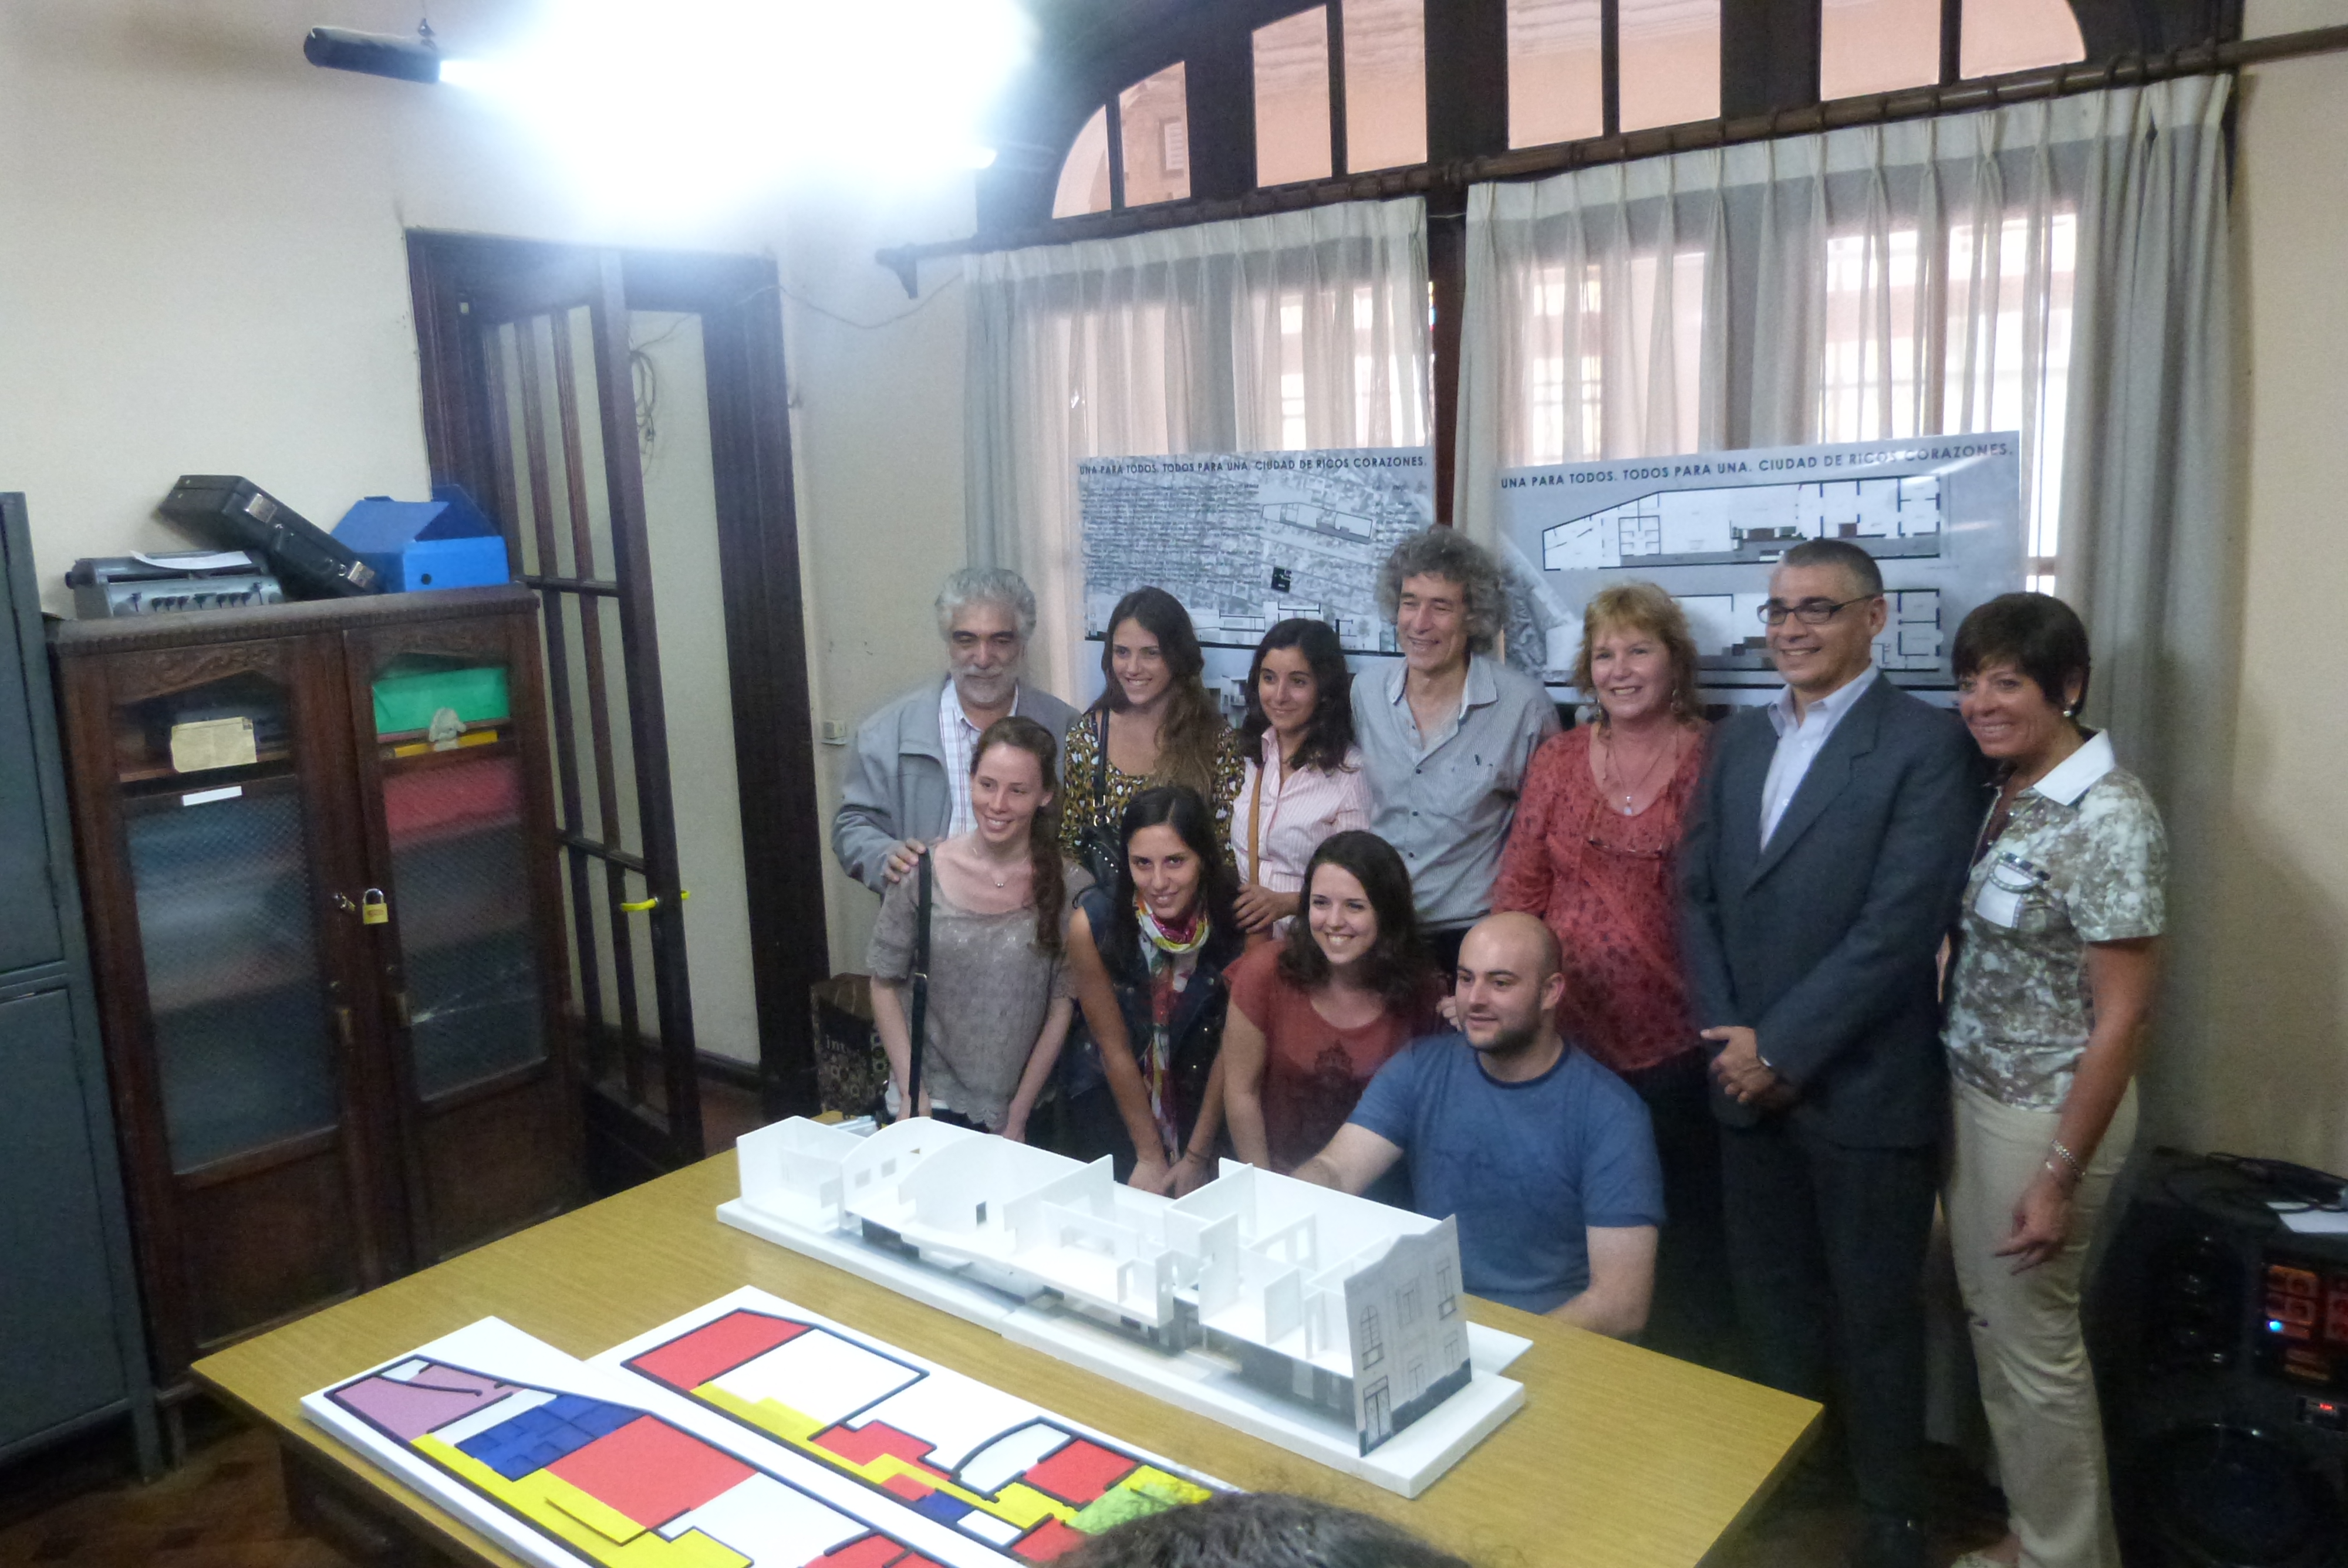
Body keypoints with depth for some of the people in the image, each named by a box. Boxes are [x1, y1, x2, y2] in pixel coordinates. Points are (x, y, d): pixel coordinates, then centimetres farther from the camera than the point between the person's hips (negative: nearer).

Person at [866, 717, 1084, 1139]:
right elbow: (885, 984, 0)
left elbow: (1061, 1008, -5)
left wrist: (1018, 1116, -5)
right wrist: (911, 1094, -6)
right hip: (928, 1105, 0)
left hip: (1017, 1109, 0)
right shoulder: (922, 872, -8)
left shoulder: (1068, 888, -9)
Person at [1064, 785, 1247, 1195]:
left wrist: (1196, 1158, -9)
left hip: (1204, 1097, 1)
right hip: (1111, 1095, 0)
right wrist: (1150, 1157, -10)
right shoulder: (1092, 923, -22)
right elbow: (1115, 1047, -13)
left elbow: (1232, 1049, -11)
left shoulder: (1242, 922, -20)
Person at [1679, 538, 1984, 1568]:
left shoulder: (1926, 743, -9)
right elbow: (1697, 891, 8)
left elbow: (1900, 923, -17)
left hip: (1863, 1087, -5)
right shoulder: (1739, 741, 11)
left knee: (1875, 1318, 10)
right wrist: (1726, 1036, -5)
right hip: (1748, 1082, 5)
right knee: (1769, 1305, 16)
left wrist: (1781, 1047, -16)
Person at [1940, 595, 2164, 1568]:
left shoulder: (2109, 820, -20)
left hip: (2048, 1115, -8)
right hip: (1974, 1093, 8)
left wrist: (2060, 1175, -18)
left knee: (2035, 1341, 8)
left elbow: (2121, 1018, -19)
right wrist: (1955, 1100, 9)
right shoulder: (2005, 795, 3)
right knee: (1991, 1323, 20)